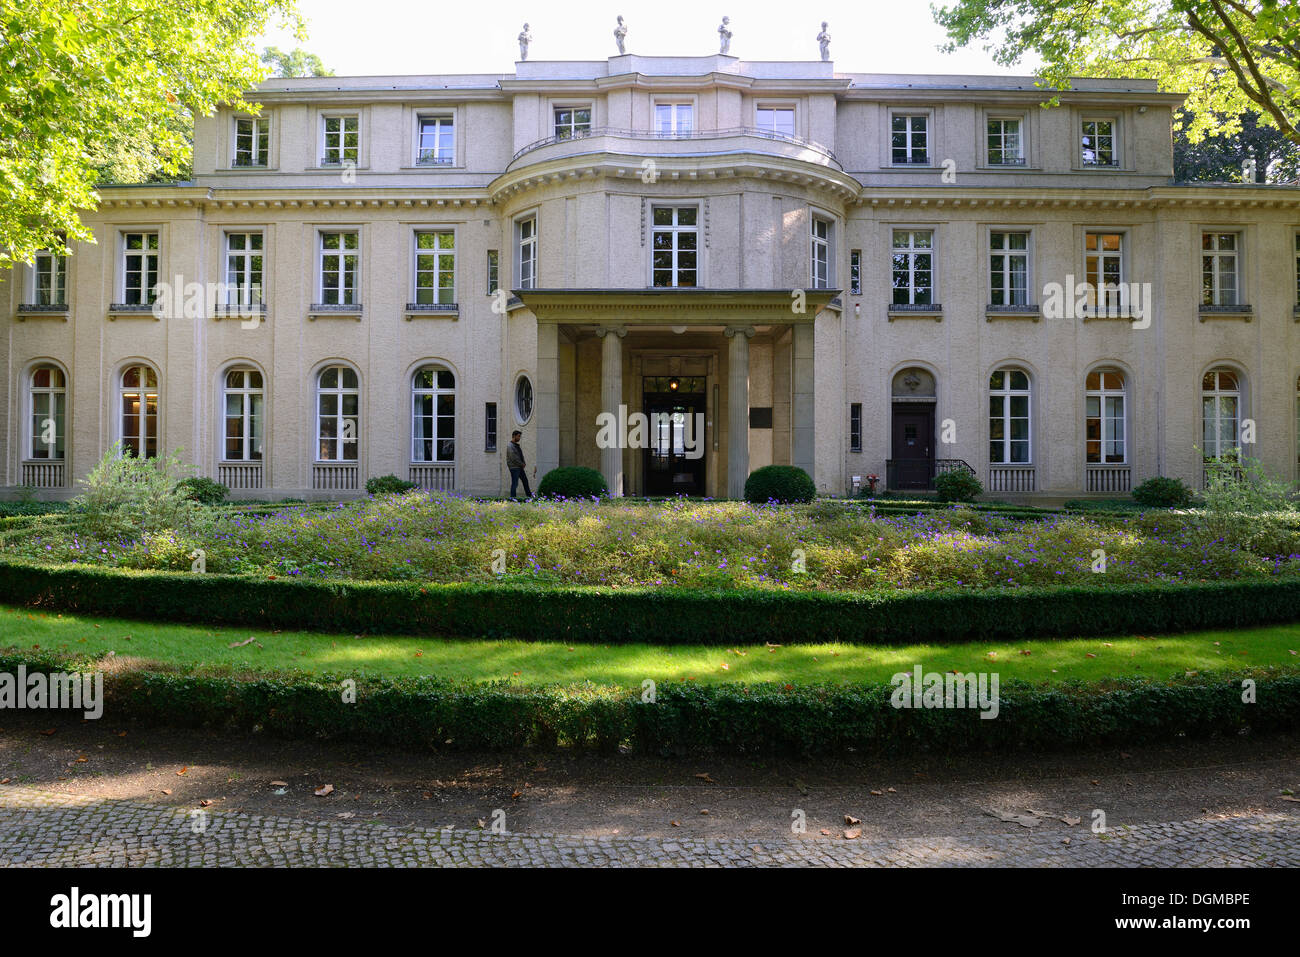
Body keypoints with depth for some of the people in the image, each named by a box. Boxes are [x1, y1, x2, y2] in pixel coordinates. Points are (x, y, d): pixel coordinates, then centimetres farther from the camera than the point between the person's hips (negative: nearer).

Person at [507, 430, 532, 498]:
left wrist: (524, 463, 2)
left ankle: (529, 495, 30)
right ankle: (512, 497, -2)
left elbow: (521, 455, 19)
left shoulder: (517, 445, 15)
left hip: (520, 467, 10)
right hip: (514, 468, -10)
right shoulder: (510, 446, -15)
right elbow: (513, 458, -21)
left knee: (525, 481, 18)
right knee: (515, 483, -7)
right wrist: (522, 464, -12)